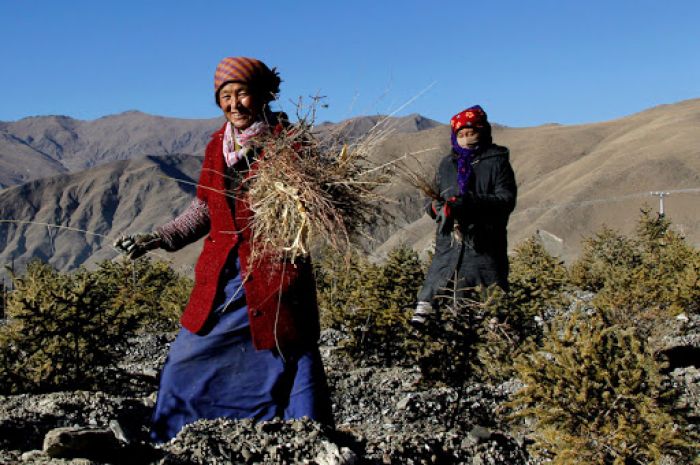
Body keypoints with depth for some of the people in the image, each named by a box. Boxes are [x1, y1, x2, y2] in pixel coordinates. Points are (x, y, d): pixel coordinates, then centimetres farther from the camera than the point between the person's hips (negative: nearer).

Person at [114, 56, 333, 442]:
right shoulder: (217, 145, 8)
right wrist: (156, 239, 10)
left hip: (275, 277, -5)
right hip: (221, 278, 6)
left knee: (292, 364, 3)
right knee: (187, 362, 13)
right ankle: (168, 447, 32)